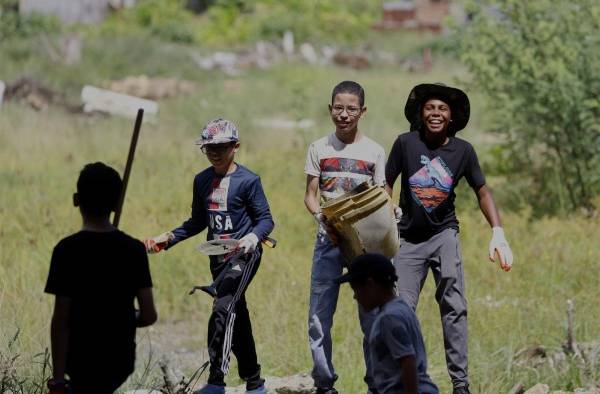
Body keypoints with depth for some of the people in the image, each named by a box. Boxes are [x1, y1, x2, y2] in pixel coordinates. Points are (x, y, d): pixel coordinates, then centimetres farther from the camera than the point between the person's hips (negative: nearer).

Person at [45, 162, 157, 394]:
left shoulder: (68, 250, -14)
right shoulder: (134, 250, -3)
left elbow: (61, 320, -15)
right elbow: (149, 316, -4)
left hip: (85, 363, -5)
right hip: (121, 360, 5)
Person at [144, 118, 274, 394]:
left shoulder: (248, 180, -8)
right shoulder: (202, 181, 10)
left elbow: (265, 219, -6)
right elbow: (198, 221, 20)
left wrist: (253, 237, -26)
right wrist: (169, 238, 9)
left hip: (243, 255, -7)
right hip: (218, 256, 7)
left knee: (223, 309, -22)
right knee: (237, 317, 13)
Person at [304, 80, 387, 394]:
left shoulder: (374, 152, 3)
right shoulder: (319, 149, 6)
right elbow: (310, 195, 5)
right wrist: (321, 216, -15)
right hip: (328, 240, 1)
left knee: (371, 315, -1)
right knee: (319, 317, 0)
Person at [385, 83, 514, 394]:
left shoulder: (463, 150, -6)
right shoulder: (406, 143, -8)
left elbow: (482, 192, 2)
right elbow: (387, 184, 1)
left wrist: (498, 233, -9)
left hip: (444, 234, 0)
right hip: (409, 238, 0)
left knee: (453, 307, -11)